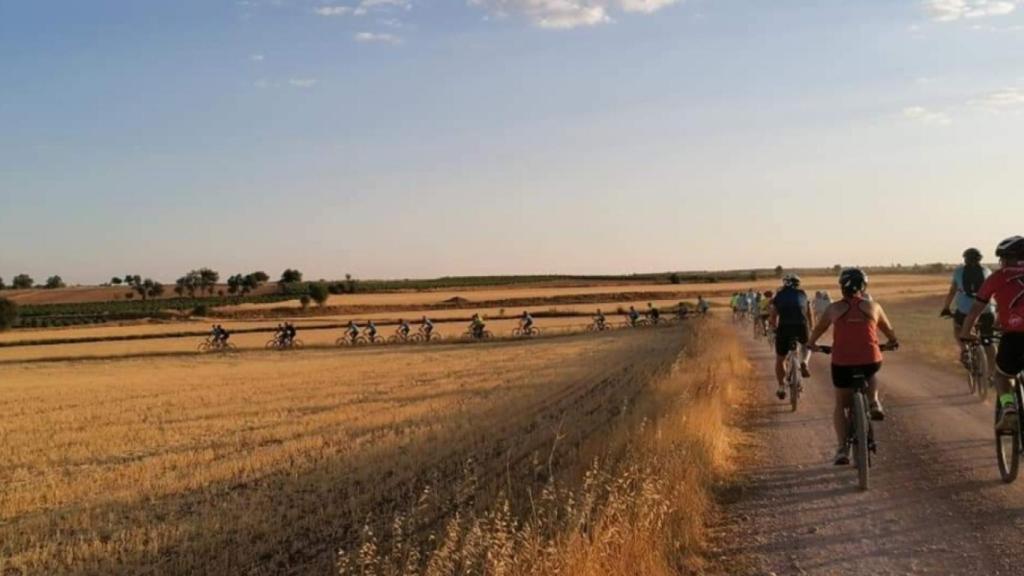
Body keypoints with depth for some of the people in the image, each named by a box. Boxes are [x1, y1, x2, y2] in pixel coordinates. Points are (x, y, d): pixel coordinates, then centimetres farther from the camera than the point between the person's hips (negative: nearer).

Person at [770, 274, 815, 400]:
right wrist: (810, 330, 42)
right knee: (807, 344, 34)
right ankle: (804, 363, 7)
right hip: (802, 327, 1)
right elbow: (810, 316, 27)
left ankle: (781, 389, 17)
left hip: (784, 328, -1)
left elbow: (773, 318, 14)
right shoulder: (803, 294, 20)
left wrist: (775, 328, 33)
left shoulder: (779, 296, 16)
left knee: (780, 360, 17)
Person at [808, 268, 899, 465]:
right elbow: (889, 330, 25)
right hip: (871, 361, 1)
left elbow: (819, 329, 22)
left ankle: (843, 449, 5)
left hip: (842, 363, -1)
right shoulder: (873, 307, 8)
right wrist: (893, 342, 46)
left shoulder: (834, 308, 6)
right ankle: (874, 403, 15)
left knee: (841, 405, 17)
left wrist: (811, 344, 42)